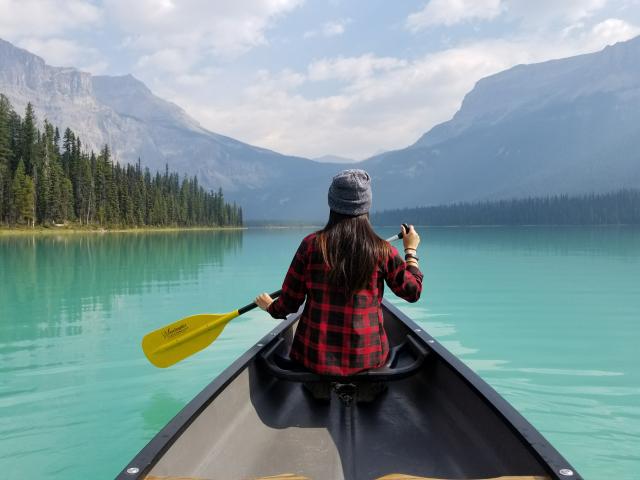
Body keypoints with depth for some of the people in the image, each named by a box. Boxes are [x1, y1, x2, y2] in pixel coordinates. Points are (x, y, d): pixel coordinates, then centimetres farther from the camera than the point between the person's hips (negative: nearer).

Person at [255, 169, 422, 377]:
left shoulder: (311, 245, -7)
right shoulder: (382, 250, -7)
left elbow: (288, 304, -1)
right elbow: (412, 291, 6)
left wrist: (269, 306, 22)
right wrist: (411, 250, 19)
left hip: (315, 358, 0)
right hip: (367, 358, 1)